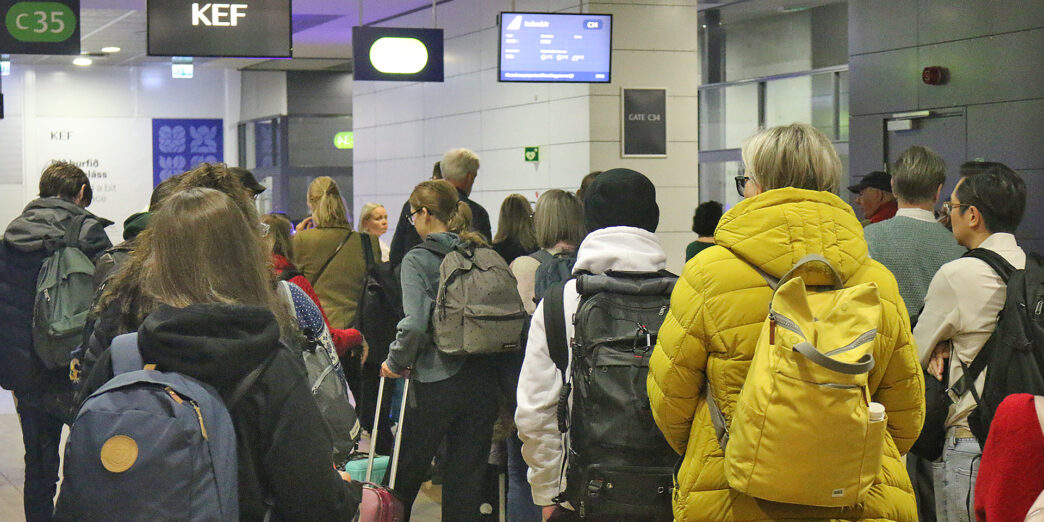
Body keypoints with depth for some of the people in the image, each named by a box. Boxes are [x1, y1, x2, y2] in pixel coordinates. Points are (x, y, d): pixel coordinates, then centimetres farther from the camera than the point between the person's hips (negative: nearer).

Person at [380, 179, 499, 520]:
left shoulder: (418, 259, -9)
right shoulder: (483, 255, 5)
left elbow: (415, 323, -19)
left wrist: (397, 361, -5)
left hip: (436, 381, -4)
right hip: (482, 382, 4)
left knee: (408, 470, 12)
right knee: (469, 473, 11)